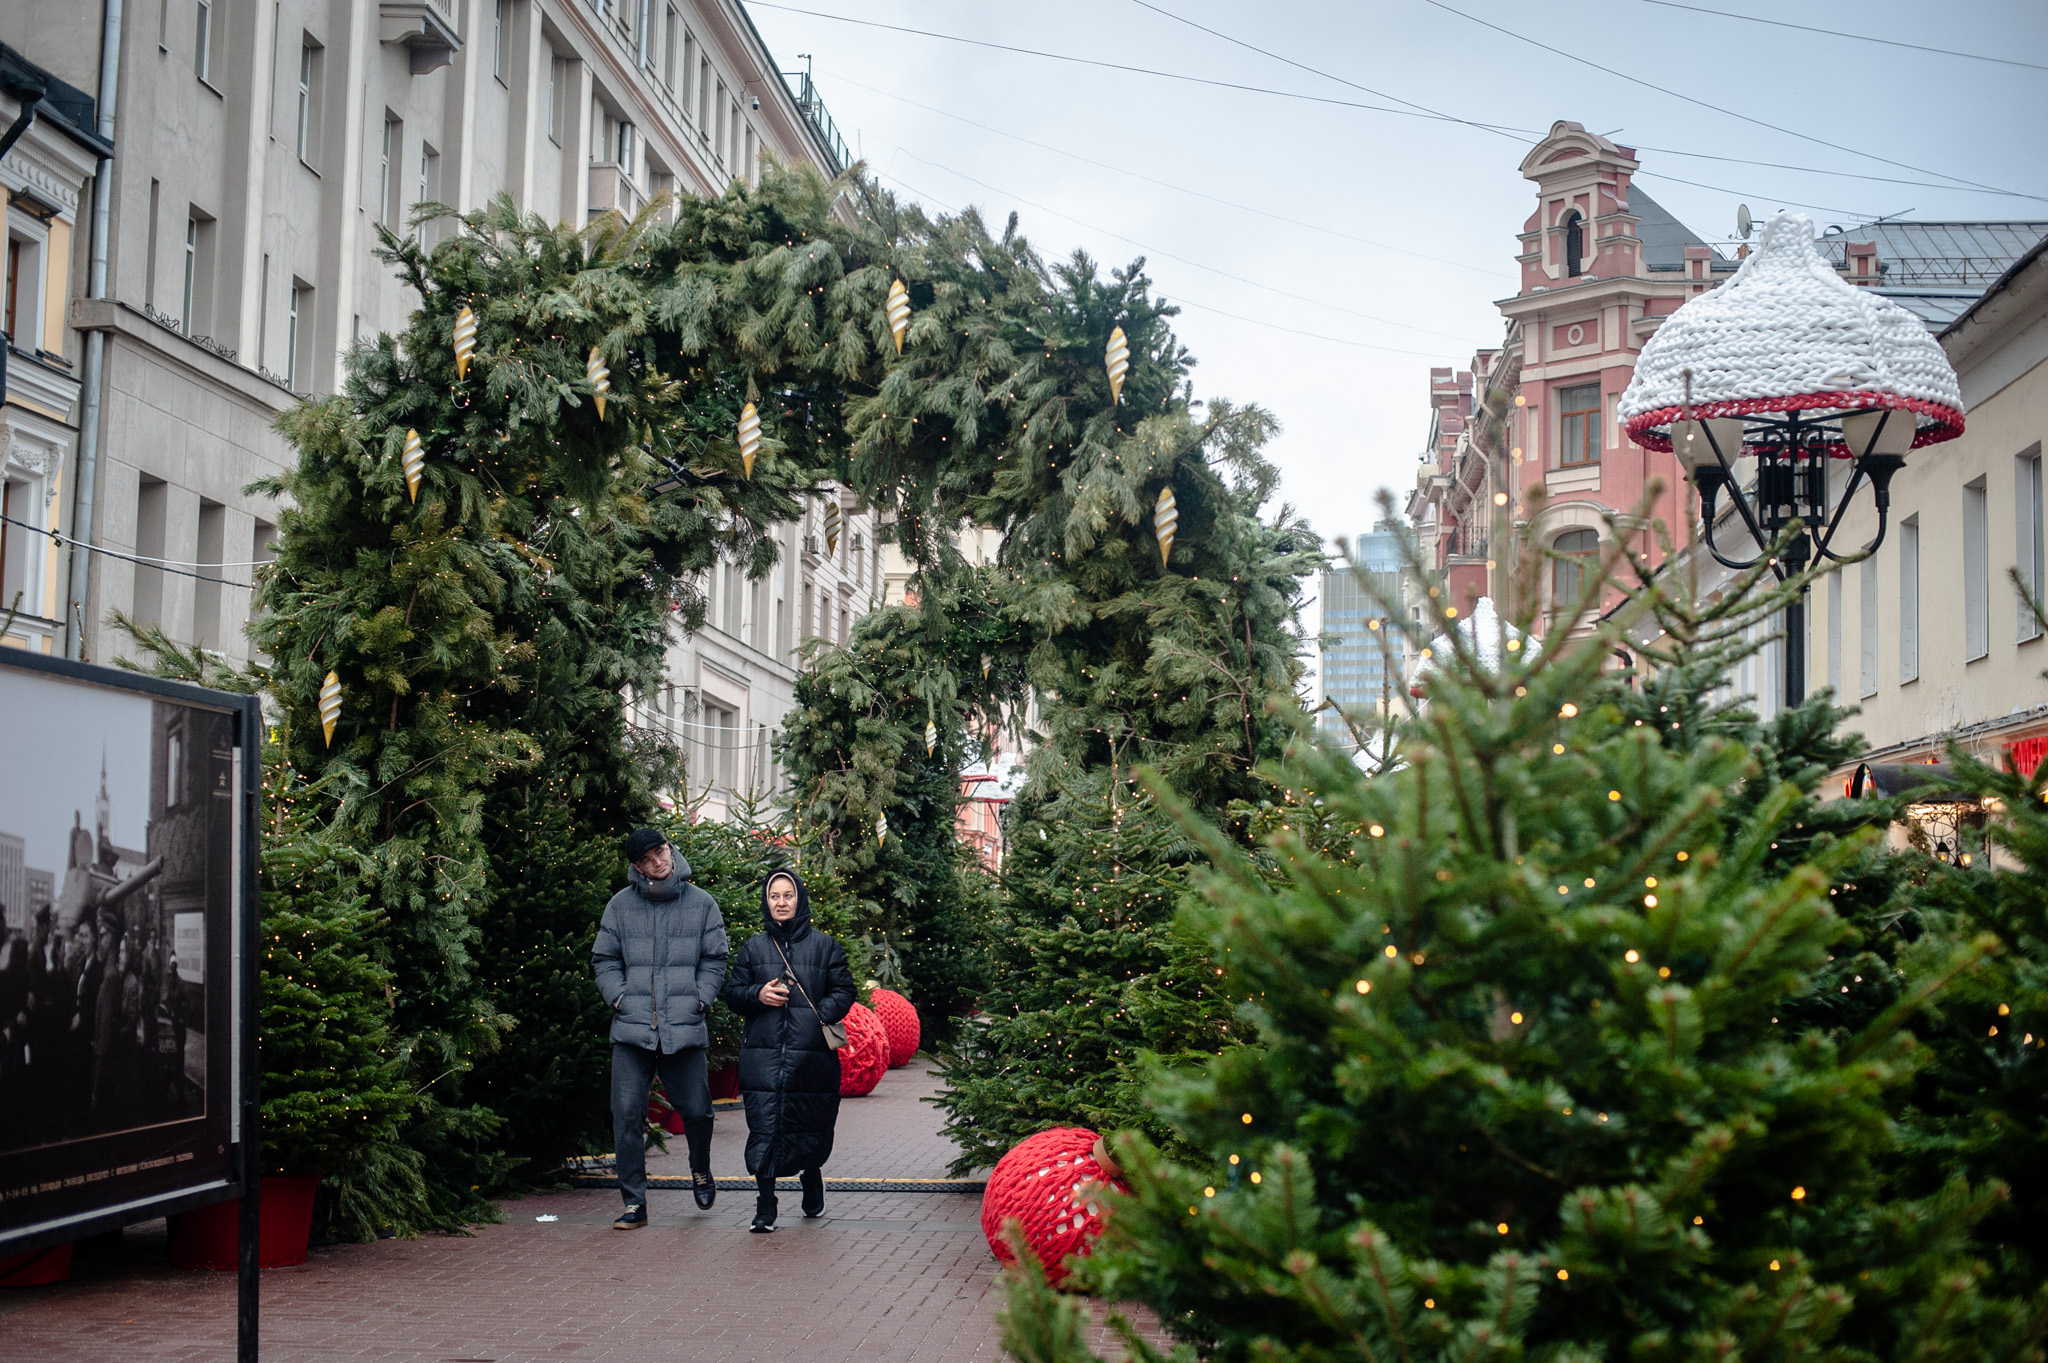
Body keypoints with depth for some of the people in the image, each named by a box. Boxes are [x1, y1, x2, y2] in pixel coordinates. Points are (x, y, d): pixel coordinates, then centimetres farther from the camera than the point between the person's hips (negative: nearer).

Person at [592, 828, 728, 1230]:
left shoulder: (701, 904, 7)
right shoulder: (620, 905, 8)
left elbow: (714, 961, 11)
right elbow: (604, 959, 13)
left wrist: (699, 1001, -1)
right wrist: (618, 997, -1)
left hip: (685, 1029, 0)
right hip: (632, 1028, 1)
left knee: (696, 1110, 3)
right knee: (627, 1114, -4)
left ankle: (700, 1172, 35)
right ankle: (634, 1203, 5)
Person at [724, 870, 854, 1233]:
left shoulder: (824, 946, 8)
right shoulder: (754, 947, 13)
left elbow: (843, 991, 6)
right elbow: (733, 992, 16)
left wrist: (822, 1014, -12)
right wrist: (758, 995, -5)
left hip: (812, 1053, -1)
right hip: (763, 1055, 1)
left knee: (812, 1127, 7)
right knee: (764, 1128, -9)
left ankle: (811, 1176, 37)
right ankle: (766, 1204, -3)